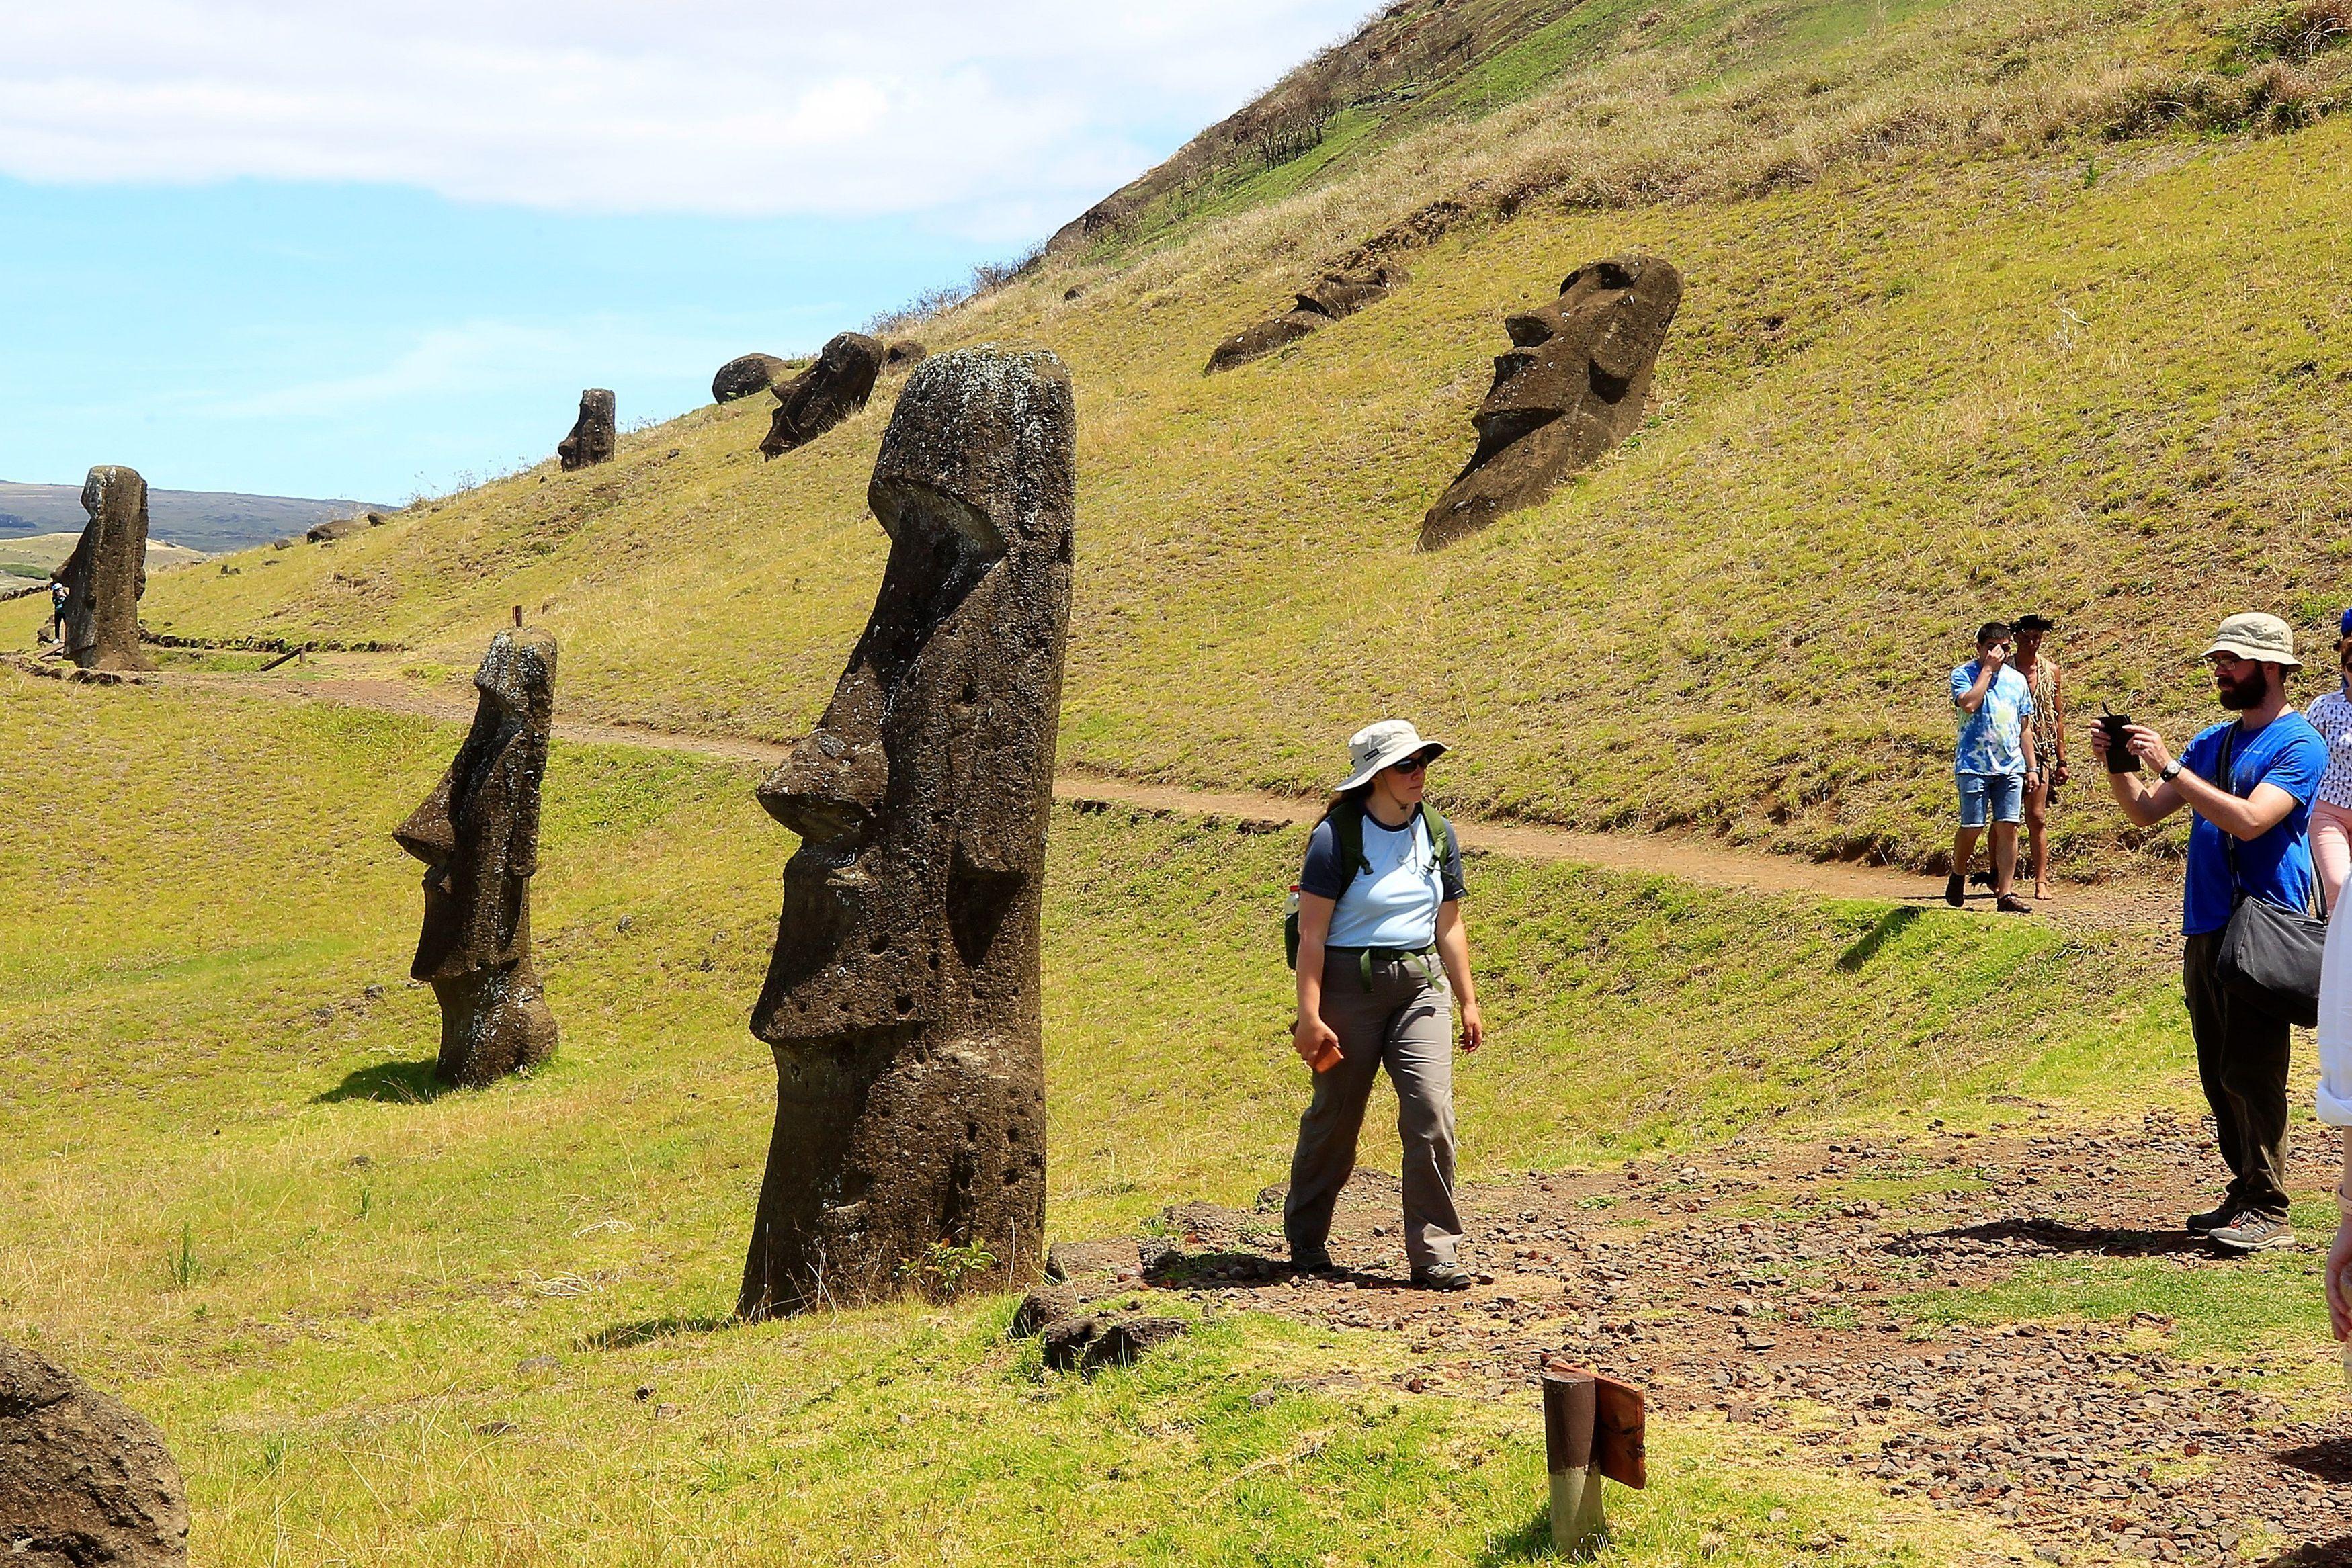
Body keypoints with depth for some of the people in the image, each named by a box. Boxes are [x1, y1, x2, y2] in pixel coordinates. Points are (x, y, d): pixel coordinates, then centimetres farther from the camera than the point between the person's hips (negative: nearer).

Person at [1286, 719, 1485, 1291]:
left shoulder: (1437, 834, 7)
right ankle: (1305, 1238, 26)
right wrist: (1309, 1015, -17)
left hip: (1420, 983, 4)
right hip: (1350, 983, -4)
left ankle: (1433, 1254, -5)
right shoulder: (1338, 836, -10)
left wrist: (1468, 1002, 13)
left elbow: (1449, 925, 15)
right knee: (1336, 1115, 7)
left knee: (1431, 1111, -9)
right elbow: (1311, 932, -12)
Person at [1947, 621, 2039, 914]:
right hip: (1974, 766, -4)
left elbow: (2025, 728, 18)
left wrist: (2031, 767, 12)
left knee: (2008, 828, -3)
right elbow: (1969, 704, -22)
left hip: (2011, 767, 4)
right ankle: (1958, 877, 22)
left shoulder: (2017, 680, 14)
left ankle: (2005, 894, 0)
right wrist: (1988, 668, -15)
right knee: (1972, 828, -4)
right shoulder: (1963, 675, 0)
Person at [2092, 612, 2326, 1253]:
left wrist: (2170, 766, -21)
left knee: (2251, 1074, -10)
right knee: (2220, 1076, 11)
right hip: (2206, 929, 8)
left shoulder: (2299, 745, -7)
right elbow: (2145, 811, 15)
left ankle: (2267, 1211, -7)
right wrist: (2117, 766, -3)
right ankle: (2245, 1194, 19)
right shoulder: (2214, 740, 16)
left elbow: (2249, 819, -22)